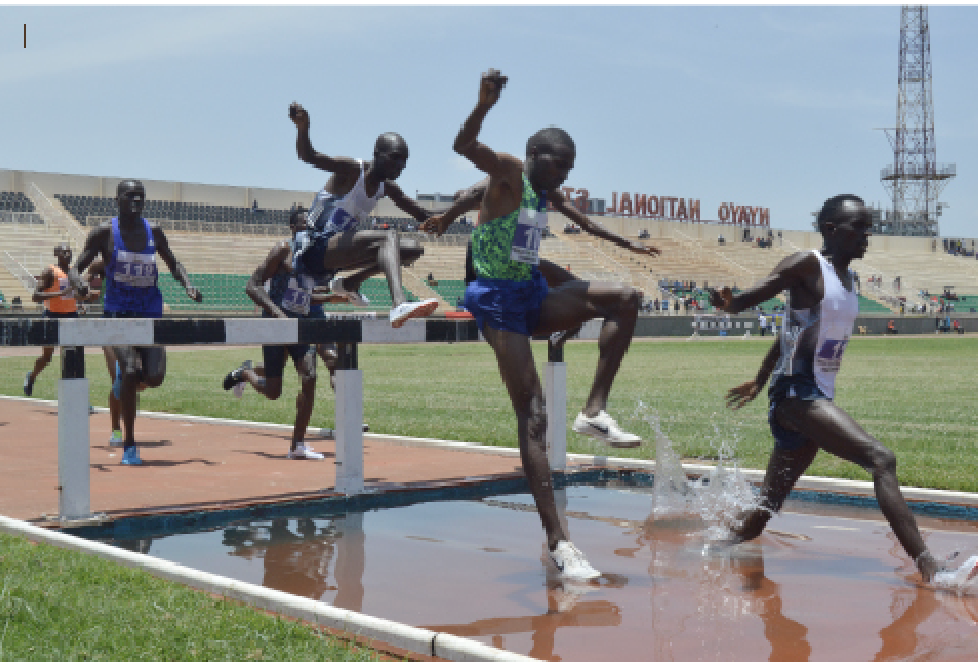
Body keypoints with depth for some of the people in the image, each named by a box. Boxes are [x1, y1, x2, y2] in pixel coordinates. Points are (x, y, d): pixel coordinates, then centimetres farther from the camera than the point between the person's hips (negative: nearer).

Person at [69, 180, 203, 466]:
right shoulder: (104, 232, -3)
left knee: (155, 378, -11)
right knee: (131, 372, -21)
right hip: (118, 314, -3)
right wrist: (78, 283, -26)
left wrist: (188, 285, 0)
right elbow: (76, 268, -2)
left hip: (150, 313, 3)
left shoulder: (153, 231, 6)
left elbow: (172, 263, 20)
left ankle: (125, 372, 29)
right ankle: (129, 445, -8)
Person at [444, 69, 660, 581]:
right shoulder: (508, 172, -9)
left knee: (626, 299, -10)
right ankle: (557, 542, -15)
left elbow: (583, 222, 33)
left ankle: (594, 412, -8)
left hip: (534, 296, 8)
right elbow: (463, 145, -28)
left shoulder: (548, 192, 13)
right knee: (533, 416, -14)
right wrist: (485, 104, -47)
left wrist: (627, 244, 44)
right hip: (498, 299, -8)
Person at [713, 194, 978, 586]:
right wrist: (729, 304, -39)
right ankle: (929, 568, -27)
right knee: (881, 459, -23)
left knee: (768, 505, 15)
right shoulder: (808, 265, -10)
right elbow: (753, 296, -16)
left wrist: (760, 381, 29)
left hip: (819, 396, 9)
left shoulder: (846, 277, 14)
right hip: (797, 393, -9)